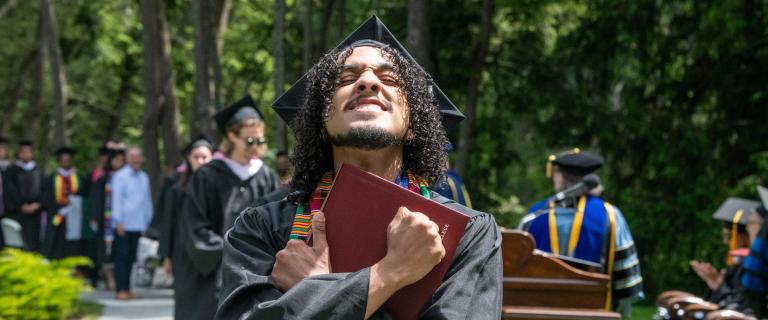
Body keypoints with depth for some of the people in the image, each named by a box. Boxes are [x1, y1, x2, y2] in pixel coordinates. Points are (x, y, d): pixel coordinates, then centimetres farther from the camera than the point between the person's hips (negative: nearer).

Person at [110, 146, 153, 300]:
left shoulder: (144, 177, 13)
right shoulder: (120, 176, -4)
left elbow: (147, 200, 18)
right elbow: (116, 199, -7)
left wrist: (149, 221, 14)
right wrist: (118, 221, -12)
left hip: (138, 224, 5)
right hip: (124, 224, -5)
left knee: (131, 258, 8)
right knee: (122, 257, -3)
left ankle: (127, 289, 13)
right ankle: (121, 289, -2)